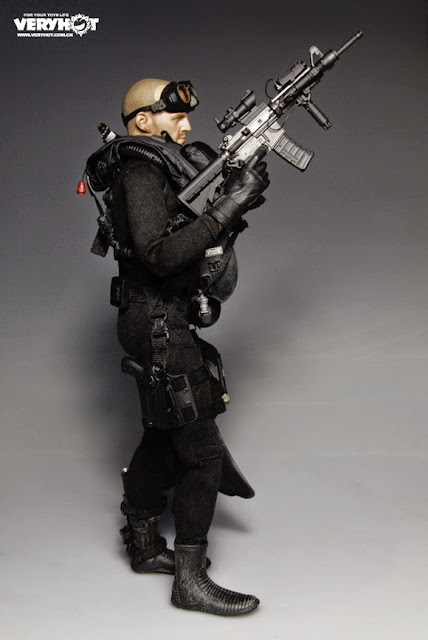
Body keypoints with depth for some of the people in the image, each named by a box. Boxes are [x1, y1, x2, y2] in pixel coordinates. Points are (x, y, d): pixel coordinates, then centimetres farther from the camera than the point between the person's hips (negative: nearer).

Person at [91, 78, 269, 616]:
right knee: (203, 451, -6)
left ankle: (144, 546, 34)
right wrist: (228, 205, -28)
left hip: (163, 326, 10)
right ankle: (191, 580, 3)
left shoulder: (163, 168, 14)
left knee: (162, 438, 19)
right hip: (158, 329, -10)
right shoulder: (139, 174, -16)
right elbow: (161, 255, -30)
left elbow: (205, 237, 16)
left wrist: (235, 190, 1)